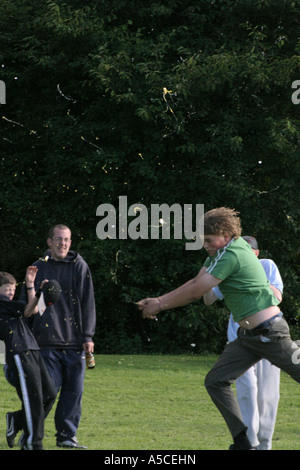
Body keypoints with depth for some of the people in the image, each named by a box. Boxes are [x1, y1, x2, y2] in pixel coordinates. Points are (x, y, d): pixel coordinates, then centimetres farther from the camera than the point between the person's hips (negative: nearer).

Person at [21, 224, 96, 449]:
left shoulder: (80, 267, 7)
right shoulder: (39, 268, 6)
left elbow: (88, 303, 6)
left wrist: (88, 336, -1)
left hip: (74, 342, 2)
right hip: (47, 342, -2)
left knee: (74, 389, 2)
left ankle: (67, 435, 11)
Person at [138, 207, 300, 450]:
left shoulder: (232, 254, -19)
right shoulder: (221, 252, 11)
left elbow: (195, 292, -17)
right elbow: (195, 284, 15)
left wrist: (160, 306, -6)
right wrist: (158, 300, 9)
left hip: (269, 332, -10)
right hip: (249, 336, 10)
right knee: (216, 381, 3)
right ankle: (242, 442, 3)